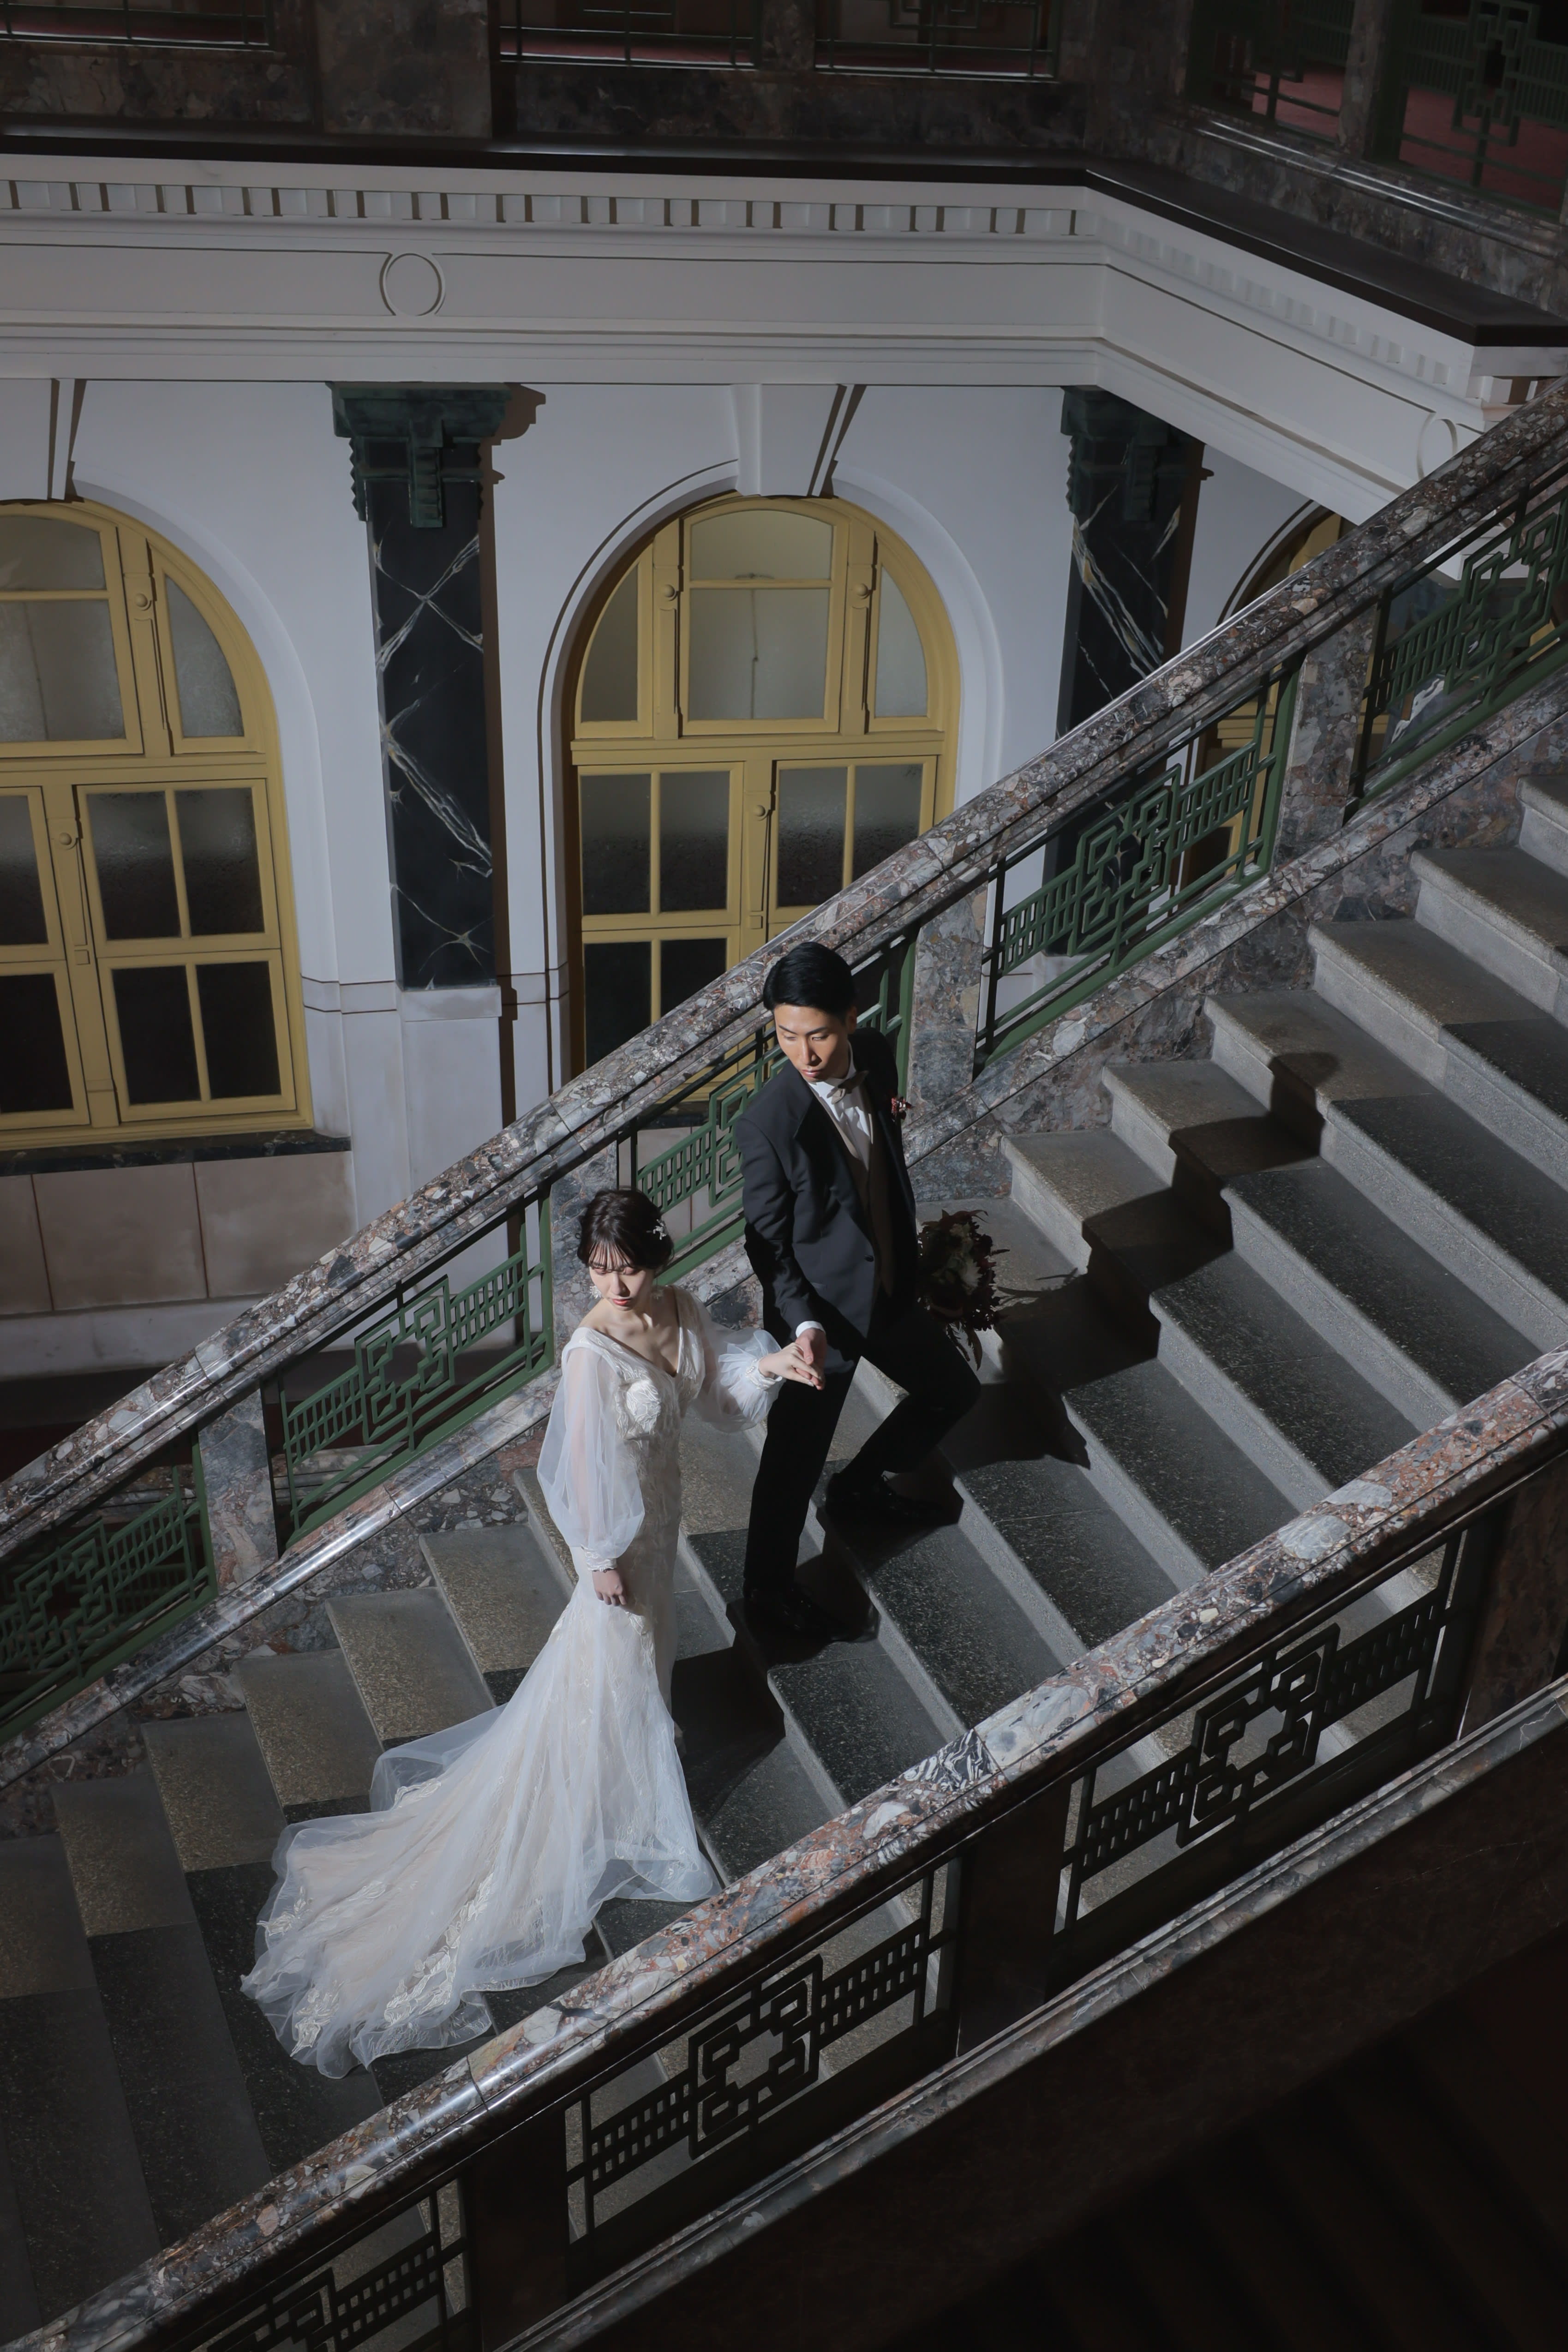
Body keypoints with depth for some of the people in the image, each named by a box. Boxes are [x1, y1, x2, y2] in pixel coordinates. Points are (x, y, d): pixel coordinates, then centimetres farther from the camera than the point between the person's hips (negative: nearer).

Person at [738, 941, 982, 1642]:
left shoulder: (875, 1055, -10)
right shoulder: (770, 1121, -28)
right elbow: (767, 1242, -18)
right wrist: (805, 1323, -27)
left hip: (889, 1287, 7)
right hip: (820, 1308, -7)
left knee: (953, 1390, 24)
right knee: (795, 1455, 8)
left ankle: (861, 1485, 47)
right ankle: (768, 1587, 32)